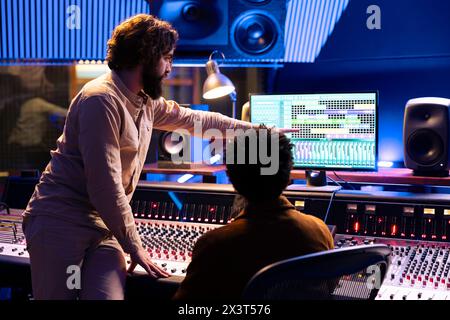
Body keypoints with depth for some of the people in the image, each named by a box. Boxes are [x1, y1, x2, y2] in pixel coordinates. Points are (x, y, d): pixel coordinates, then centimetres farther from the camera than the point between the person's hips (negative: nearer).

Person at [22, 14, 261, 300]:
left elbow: (195, 119, 30)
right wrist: (134, 246, -10)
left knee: (111, 295, -17)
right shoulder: (102, 99, -15)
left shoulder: (147, 103, 14)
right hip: (61, 223, -7)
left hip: (103, 226, 7)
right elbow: (105, 187, -18)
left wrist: (257, 130, 34)